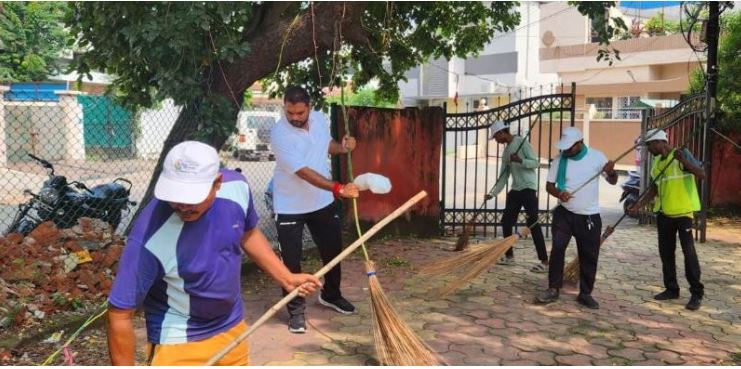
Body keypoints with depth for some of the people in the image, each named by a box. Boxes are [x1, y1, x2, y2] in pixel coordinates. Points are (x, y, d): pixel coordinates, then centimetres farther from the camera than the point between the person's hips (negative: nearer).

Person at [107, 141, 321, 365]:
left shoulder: (237, 187, -17)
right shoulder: (151, 239, -33)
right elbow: (120, 315, -23)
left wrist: (286, 278, 2)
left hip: (232, 328, 6)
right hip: (178, 343, -5)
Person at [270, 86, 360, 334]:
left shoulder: (320, 119, -5)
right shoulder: (279, 134, -25)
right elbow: (304, 172, -32)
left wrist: (343, 147, -6)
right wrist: (338, 188, -41)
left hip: (322, 202, 6)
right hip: (290, 207, -5)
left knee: (333, 250, 16)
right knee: (291, 260, -1)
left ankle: (330, 295, 40)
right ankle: (296, 310, 18)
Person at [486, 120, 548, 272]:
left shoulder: (522, 142, -7)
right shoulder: (505, 151, 15)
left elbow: (536, 162, -13)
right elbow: (503, 176, 14)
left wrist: (520, 160, -29)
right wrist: (493, 193, 6)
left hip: (528, 189, -8)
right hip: (515, 190, 8)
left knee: (533, 224, -9)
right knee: (506, 222, 10)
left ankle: (544, 261, -5)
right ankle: (509, 256, 24)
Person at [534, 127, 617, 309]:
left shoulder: (597, 156, -6)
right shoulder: (559, 159, -4)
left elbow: (613, 181, -1)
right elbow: (549, 185, 0)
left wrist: (611, 172, -25)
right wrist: (559, 193, -22)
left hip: (590, 216, 0)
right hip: (564, 214, 0)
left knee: (589, 256, 5)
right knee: (557, 249, -13)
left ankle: (585, 293, 19)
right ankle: (553, 289, 0)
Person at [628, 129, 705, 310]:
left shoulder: (682, 154, -9)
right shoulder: (657, 161, 11)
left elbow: (701, 174, -18)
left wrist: (684, 161, -32)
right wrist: (638, 205, 7)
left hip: (683, 211, -7)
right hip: (663, 213, 7)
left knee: (688, 251, -6)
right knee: (666, 252, 10)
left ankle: (697, 293, 2)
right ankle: (671, 289, 21)